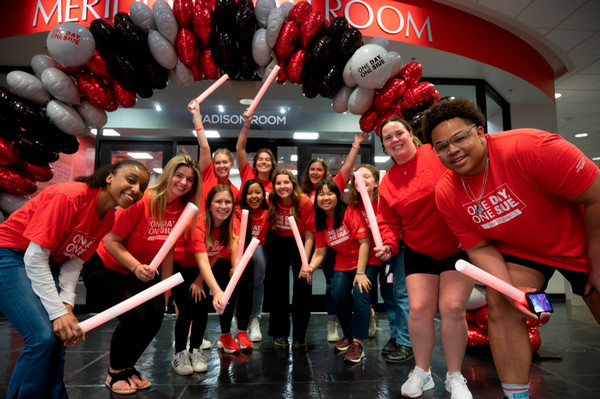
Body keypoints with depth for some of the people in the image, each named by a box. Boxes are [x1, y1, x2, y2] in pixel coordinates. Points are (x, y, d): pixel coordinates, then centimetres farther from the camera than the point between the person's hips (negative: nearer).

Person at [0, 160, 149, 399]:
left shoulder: (108, 218, -3)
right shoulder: (69, 196, -28)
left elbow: (74, 261, 0)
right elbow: (34, 257, -26)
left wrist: (66, 303, -15)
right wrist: (58, 311, -26)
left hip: (48, 264, 8)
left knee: (61, 335, 2)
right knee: (42, 336, -17)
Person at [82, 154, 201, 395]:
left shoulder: (182, 210, -9)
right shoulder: (142, 201, -27)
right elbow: (111, 240, -21)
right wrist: (136, 267, -32)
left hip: (141, 273, 5)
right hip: (104, 268, -5)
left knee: (156, 314, -13)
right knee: (135, 315, -22)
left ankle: (127, 366, 17)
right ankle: (114, 372, 9)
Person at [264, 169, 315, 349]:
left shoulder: (305, 203, -23)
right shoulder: (271, 203, -15)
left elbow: (309, 235, -19)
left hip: (299, 243, -2)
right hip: (278, 243, 2)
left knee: (302, 286, -4)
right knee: (277, 286, 3)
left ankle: (299, 335, 13)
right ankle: (280, 333, 17)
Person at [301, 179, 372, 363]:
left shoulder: (350, 212, -19)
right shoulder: (320, 221, -2)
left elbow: (364, 243, -19)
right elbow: (320, 252, -2)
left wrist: (360, 273, -21)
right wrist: (310, 267, -23)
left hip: (364, 261, -4)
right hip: (342, 264, 5)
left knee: (360, 295, -23)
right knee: (337, 296, -11)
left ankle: (357, 343, -8)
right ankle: (348, 334, 17)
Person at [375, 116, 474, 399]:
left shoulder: (437, 154, -9)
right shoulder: (387, 182, 3)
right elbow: (389, 222, 7)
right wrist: (388, 244, -12)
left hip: (459, 248, -2)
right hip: (419, 254, 3)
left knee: (453, 309, -5)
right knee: (418, 309, -3)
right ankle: (421, 372, 19)